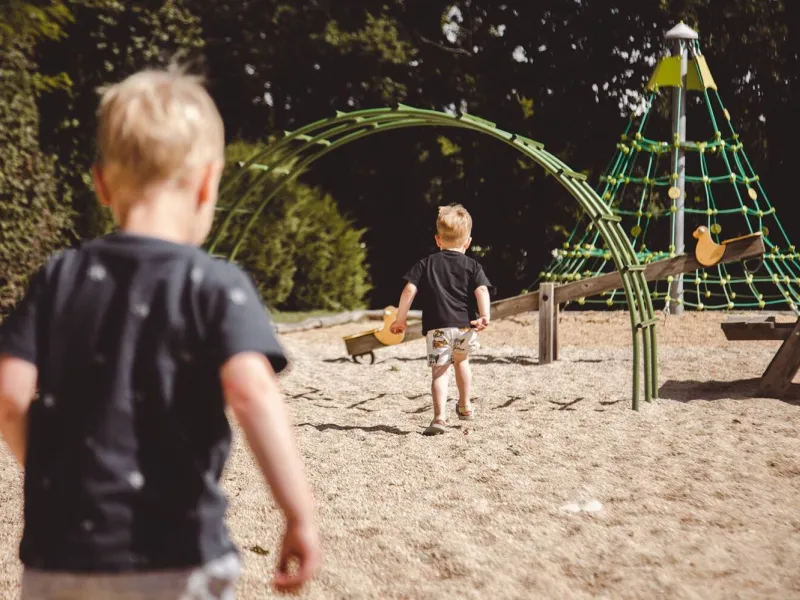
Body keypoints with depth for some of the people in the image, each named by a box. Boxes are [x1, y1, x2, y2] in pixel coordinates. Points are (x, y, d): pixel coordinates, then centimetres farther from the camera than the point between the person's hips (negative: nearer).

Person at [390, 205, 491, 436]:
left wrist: (401, 318, 5)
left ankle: (440, 417, -22)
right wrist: (484, 316, -16)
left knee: (439, 371, -4)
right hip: (465, 325, 2)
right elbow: (482, 290, -7)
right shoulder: (472, 265, 10)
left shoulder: (426, 264, 10)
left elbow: (409, 290, 0)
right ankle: (465, 407, 39)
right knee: (461, 360, 28)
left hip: (438, 326, -2)